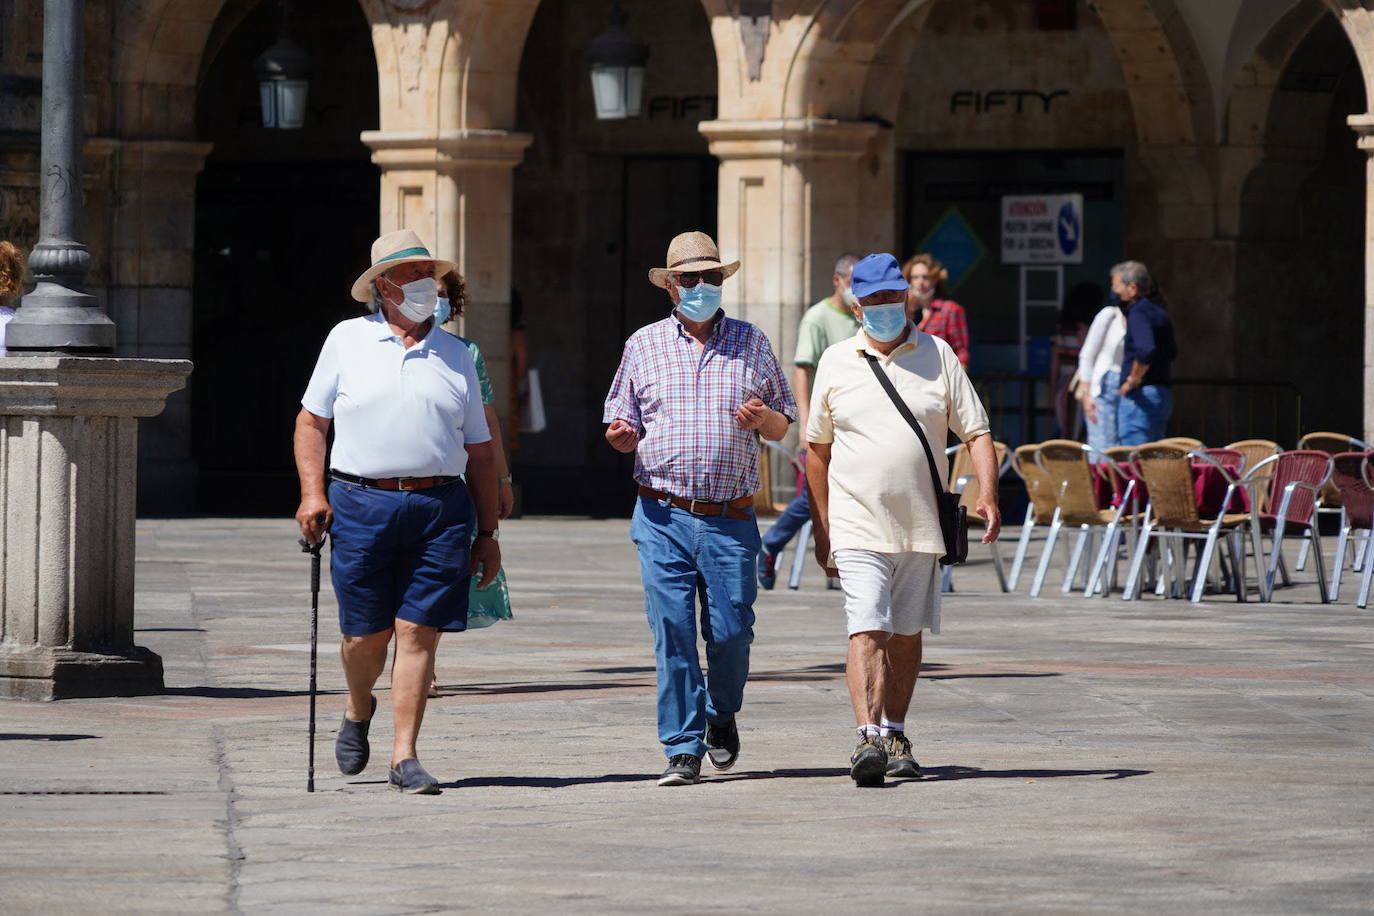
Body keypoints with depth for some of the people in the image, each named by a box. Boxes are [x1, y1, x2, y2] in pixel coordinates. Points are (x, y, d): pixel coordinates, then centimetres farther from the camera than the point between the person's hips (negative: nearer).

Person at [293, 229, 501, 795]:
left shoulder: (455, 356, 13)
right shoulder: (348, 341, 8)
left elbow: (479, 452, 15)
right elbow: (311, 420, 11)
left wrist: (487, 533, 11)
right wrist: (313, 493, -3)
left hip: (441, 508, 1)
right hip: (361, 504, -1)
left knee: (418, 632, -5)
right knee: (366, 636, 2)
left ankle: (404, 756, -3)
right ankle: (358, 711, 33)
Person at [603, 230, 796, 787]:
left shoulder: (751, 344, 11)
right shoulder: (643, 346, 11)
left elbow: (782, 426, 15)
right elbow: (621, 423, 15)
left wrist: (764, 417, -9)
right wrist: (620, 436, -9)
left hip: (730, 520, 0)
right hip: (662, 516, 0)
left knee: (731, 631, -2)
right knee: (671, 631, -6)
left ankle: (721, 716, 27)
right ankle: (682, 749, -2)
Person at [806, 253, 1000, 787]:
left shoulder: (938, 356, 7)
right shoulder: (836, 363, 7)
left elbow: (976, 432, 6)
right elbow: (817, 448, 13)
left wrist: (987, 494, -11)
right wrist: (821, 529, 10)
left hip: (921, 524, 2)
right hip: (858, 527, -2)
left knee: (906, 635, 9)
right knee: (867, 630, -15)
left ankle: (895, 736, 21)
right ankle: (867, 737, -24)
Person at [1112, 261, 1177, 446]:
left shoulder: (1139, 313, -14)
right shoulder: (1158, 311, 16)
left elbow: (1146, 350, -30)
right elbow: (1172, 352, 28)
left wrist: (1133, 381, -18)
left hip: (1141, 396, -9)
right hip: (1163, 394, 9)